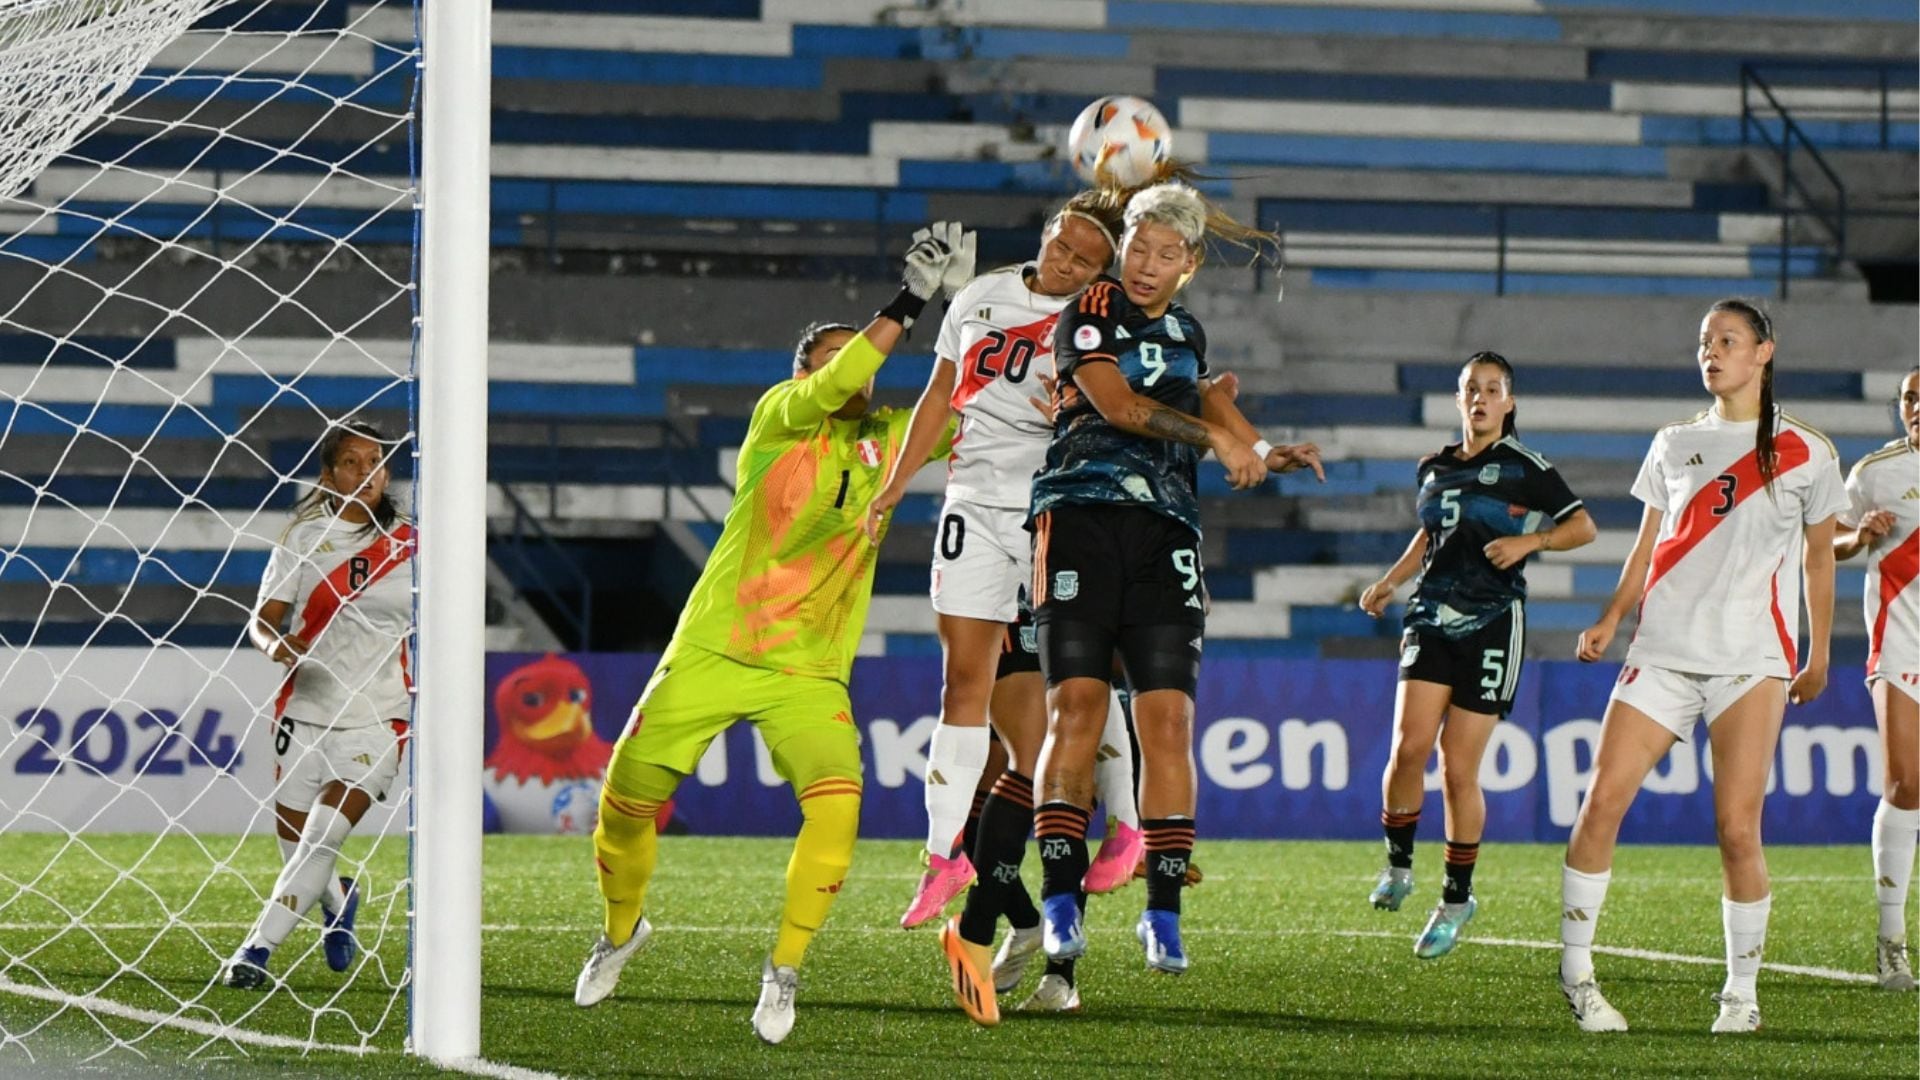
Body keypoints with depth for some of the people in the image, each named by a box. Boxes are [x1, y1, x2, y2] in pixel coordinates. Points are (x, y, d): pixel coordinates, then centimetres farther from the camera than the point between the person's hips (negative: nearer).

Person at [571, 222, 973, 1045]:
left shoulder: (885, 443, 6)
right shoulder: (781, 417, -6)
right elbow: (828, 391, -27)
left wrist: (964, 301, -10)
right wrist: (906, 305, -34)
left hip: (808, 674, 2)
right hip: (712, 653, -2)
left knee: (836, 804, -23)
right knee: (627, 799, 4)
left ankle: (785, 970, -6)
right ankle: (622, 928, 34)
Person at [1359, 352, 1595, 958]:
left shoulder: (1525, 469, -1)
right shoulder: (1433, 469, 13)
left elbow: (1583, 527, 3)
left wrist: (1530, 541, -13)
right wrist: (1389, 583, 20)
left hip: (1491, 624, -3)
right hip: (1432, 617, 4)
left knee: (1459, 769, -4)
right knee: (1409, 744, -16)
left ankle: (1457, 897, 11)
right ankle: (1398, 865, 3)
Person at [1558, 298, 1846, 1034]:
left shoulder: (1805, 454, 6)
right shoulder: (1674, 445, 14)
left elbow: (1819, 558, 12)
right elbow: (1648, 545, 16)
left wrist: (1818, 655, 10)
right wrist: (1610, 620, 3)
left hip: (1752, 658, -3)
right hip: (1664, 649, 3)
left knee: (1737, 827, -9)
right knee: (1603, 796, -9)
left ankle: (1741, 992, 4)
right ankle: (1576, 971, -1)